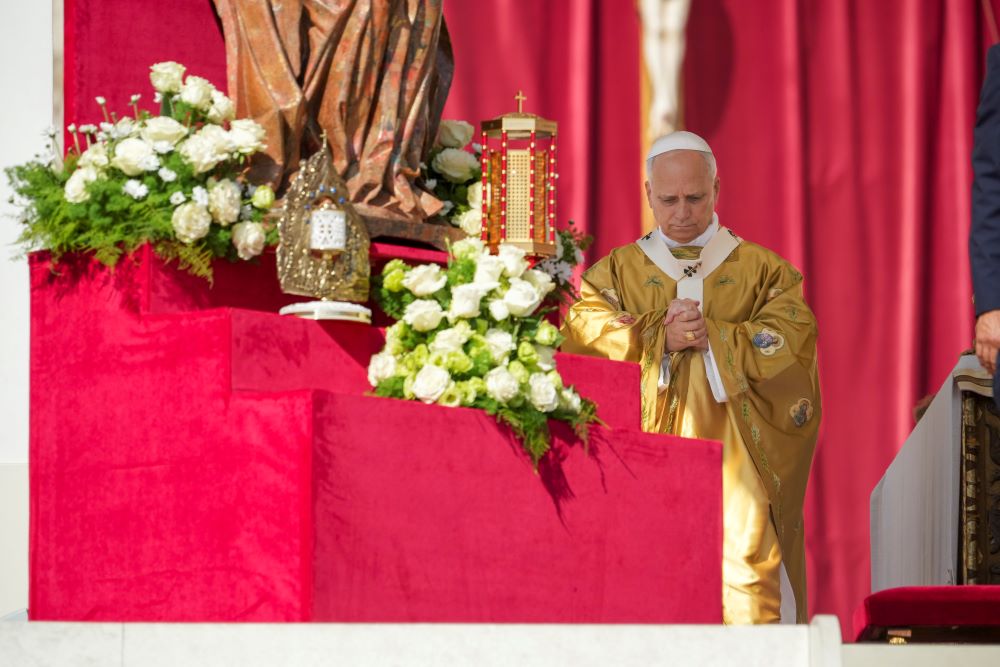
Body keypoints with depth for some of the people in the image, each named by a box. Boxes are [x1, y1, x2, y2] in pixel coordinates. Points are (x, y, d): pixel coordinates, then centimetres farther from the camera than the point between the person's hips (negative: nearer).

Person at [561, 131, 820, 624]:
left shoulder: (762, 271, 12)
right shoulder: (614, 273, 14)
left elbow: (793, 338, -4)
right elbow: (583, 342, -2)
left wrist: (708, 338, -12)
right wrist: (661, 340, -14)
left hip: (734, 465, 0)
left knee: (744, 562, -12)